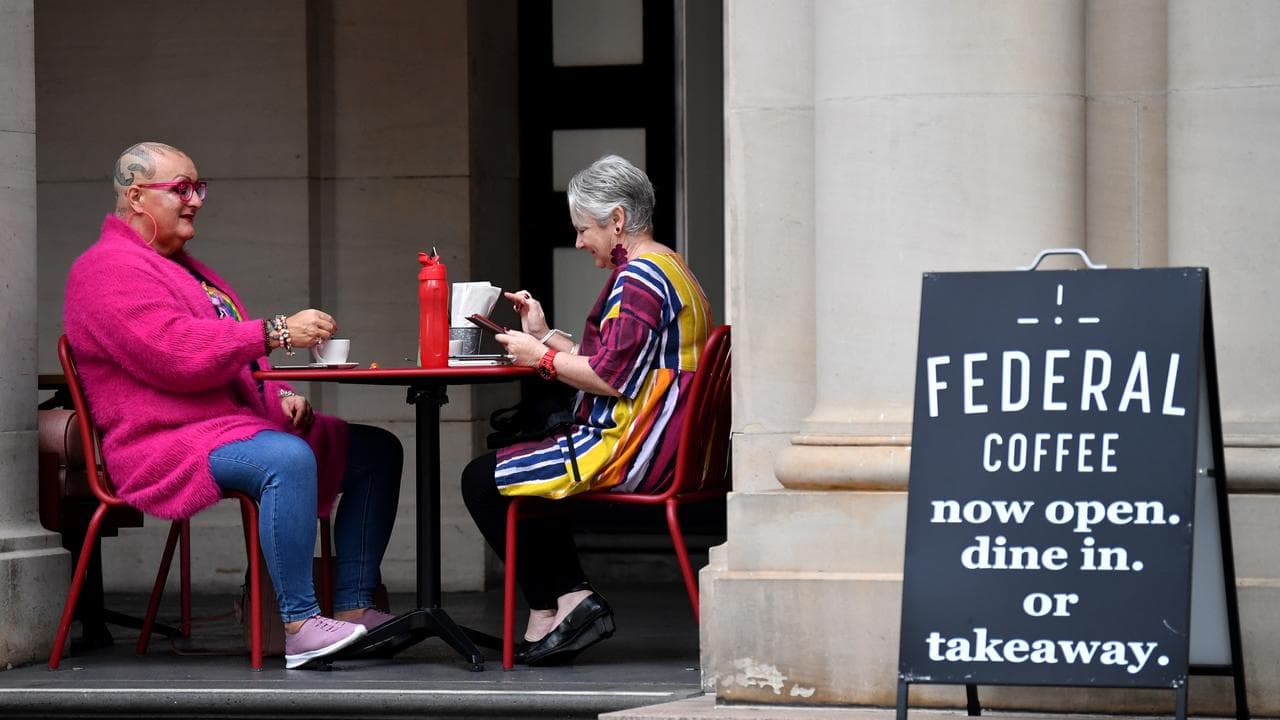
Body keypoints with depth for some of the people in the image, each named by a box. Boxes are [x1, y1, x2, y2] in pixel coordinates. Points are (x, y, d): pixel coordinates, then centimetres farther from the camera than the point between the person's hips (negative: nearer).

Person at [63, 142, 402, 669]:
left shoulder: (185, 267, 26)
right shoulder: (108, 270, -8)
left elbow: (234, 355, 33)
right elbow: (176, 353, -22)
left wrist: (281, 396, 12)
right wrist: (276, 333, -22)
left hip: (240, 422, 11)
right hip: (167, 446, -11)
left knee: (376, 451, 3)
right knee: (287, 458, -38)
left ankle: (353, 607, -4)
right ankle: (300, 627, -39)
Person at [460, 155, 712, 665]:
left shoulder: (638, 279, -15)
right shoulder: (670, 269, 18)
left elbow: (612, 377, -22)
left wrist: (543, 358, -10)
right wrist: (548, 337, 17)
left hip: (628, 452, -11)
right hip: (662, 448, 11)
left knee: (482, 480, -4)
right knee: (521, 467, 26)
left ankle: (548, 608, -1)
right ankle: (568, 603, 12)